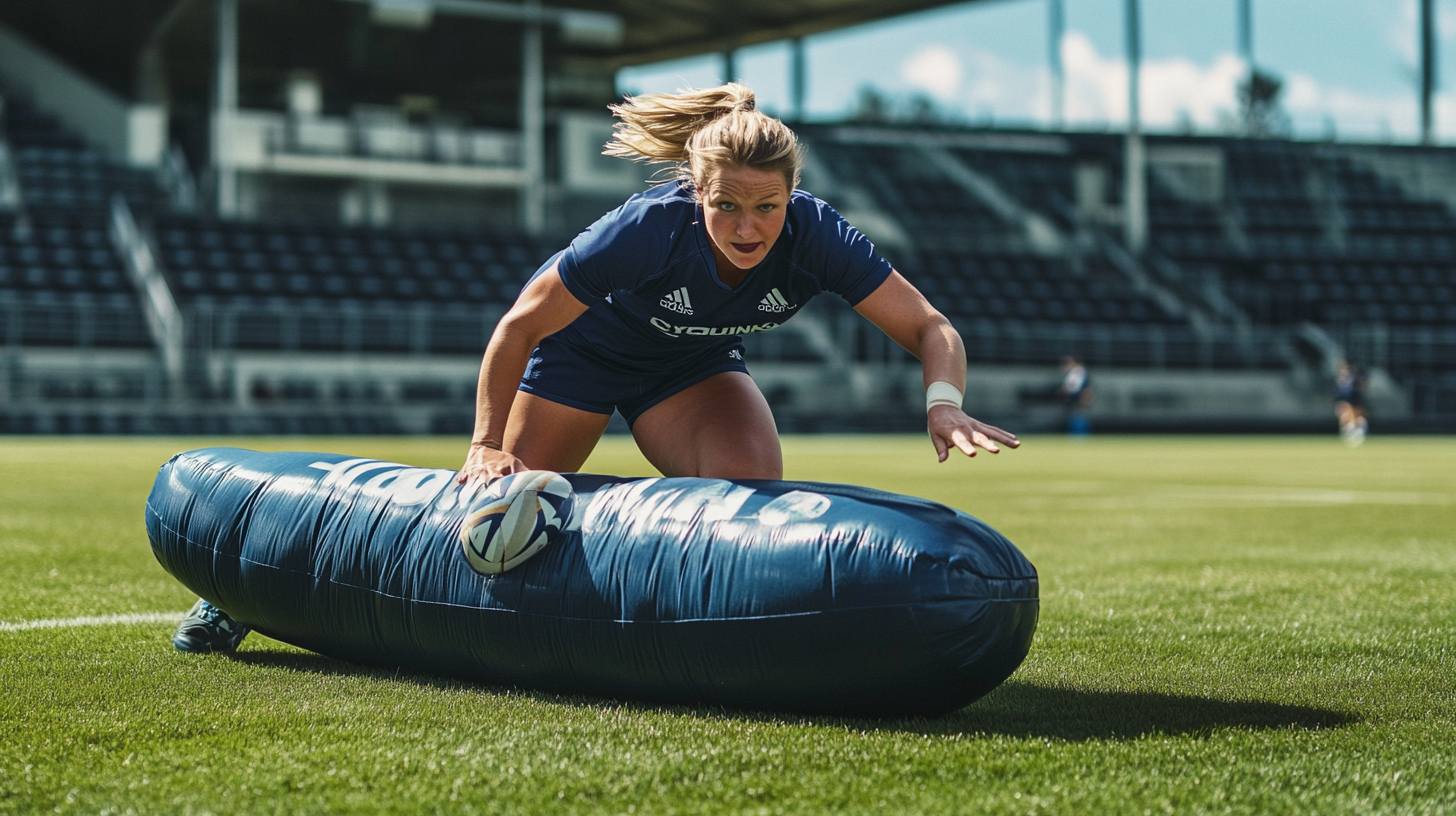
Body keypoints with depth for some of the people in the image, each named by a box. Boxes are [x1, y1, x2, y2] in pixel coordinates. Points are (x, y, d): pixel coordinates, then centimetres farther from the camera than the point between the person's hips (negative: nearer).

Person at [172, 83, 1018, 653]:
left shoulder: (815, 235, -33)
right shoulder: (649, 228, -41)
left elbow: (932, 328, -29)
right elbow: (520, 325, -27)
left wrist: (944, 403, -49)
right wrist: (488, 443, -27)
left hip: (693, 363, 3)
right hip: (581, 348, -2)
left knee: (754, 491, -26)